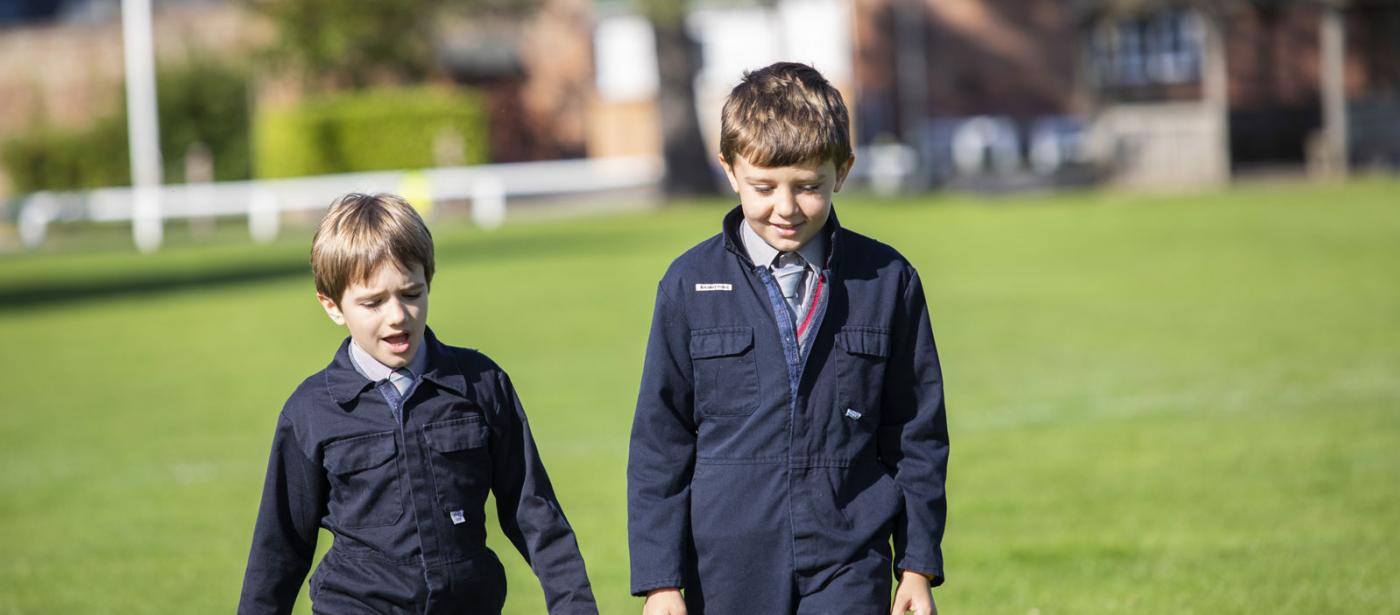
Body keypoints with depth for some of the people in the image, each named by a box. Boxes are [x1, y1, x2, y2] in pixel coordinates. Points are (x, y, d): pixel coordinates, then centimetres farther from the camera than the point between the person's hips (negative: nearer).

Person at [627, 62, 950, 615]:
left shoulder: (888, 281, 3)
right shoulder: (691, 285, 1)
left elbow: (919, 435, 8)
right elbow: (658, 442, 4)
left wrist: (919, 567, 6)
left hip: (848, 570, -1)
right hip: (727, 570, 1)